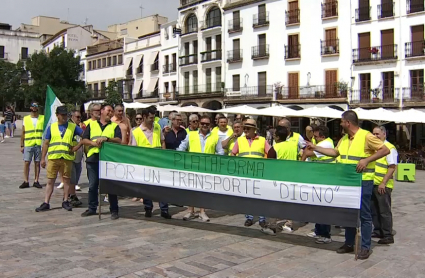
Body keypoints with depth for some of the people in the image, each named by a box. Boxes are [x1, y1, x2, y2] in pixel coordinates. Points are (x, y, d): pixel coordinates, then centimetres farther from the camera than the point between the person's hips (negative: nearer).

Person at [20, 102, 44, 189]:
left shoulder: (43, 118, 8)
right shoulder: (26, 119, 8)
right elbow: (23, 133, 9)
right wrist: (22, 145, 4)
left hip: (39, 144, 0)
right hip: (28, 144, 0)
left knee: (37, 163, 4)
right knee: (26, 162, -2)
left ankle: (36, 181, 10)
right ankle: (26, 181, 4)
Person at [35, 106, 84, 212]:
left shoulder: (73, 127, 7)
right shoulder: (51, 127, 9)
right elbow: (46, 143, 9)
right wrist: (43, 158, 5)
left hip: (67, 158, 0)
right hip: (53, 158, 0)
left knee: (66, 180, 7)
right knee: (50, 181, 3)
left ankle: (65, 201, 18)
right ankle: (46, 203, 8)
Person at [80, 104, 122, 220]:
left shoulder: (115, 126, 12)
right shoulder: (91, 124, 15)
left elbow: (119, 140, -3)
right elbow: (84, 140, 8)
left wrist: (106, 138, -19)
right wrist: (94, 143, -11)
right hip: (93, 159, 2)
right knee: (92, 185, 8)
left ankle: (114, 210, 5)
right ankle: (92, 208, 21)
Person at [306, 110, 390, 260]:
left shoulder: (366, 136, -14)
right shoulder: (344, 138, 10)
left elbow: (385, 150, -14)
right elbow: (335, 152, 21)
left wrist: (367, 160, -22)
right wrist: (315, 148, 19)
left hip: (363, 181, -8)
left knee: (364, 214, 1)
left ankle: (365, 247, 11)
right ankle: (349, 243, 27)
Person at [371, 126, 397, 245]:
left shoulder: (389, 148, -10)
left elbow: (392, 167, -16)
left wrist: (383, 183, -21)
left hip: (383, 186, -8)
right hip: (373, 184, 8)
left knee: (384, 211, -1)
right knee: (374, 210, 14)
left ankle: (388, 236, 7)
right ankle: (378, 231, 27)